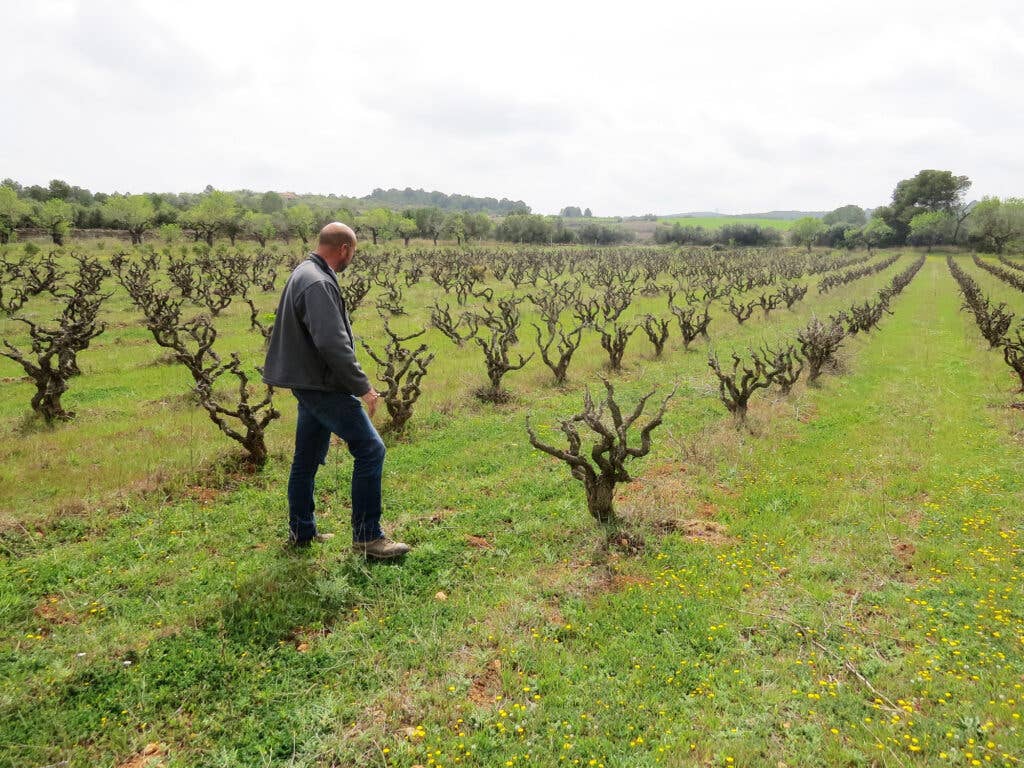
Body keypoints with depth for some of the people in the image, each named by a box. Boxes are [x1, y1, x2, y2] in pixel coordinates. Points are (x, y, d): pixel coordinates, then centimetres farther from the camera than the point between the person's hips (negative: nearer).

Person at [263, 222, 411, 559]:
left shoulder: (305, 273, 14)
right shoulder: (319, 283, -19)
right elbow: (333, 343, -27)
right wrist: (363, 387, -19)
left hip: (310, 383, 11)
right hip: (323, 386, -11)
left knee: (307, 458, 17)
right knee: (371, 449, -8)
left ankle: (301, 531, 28)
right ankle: (367, 536, -3)